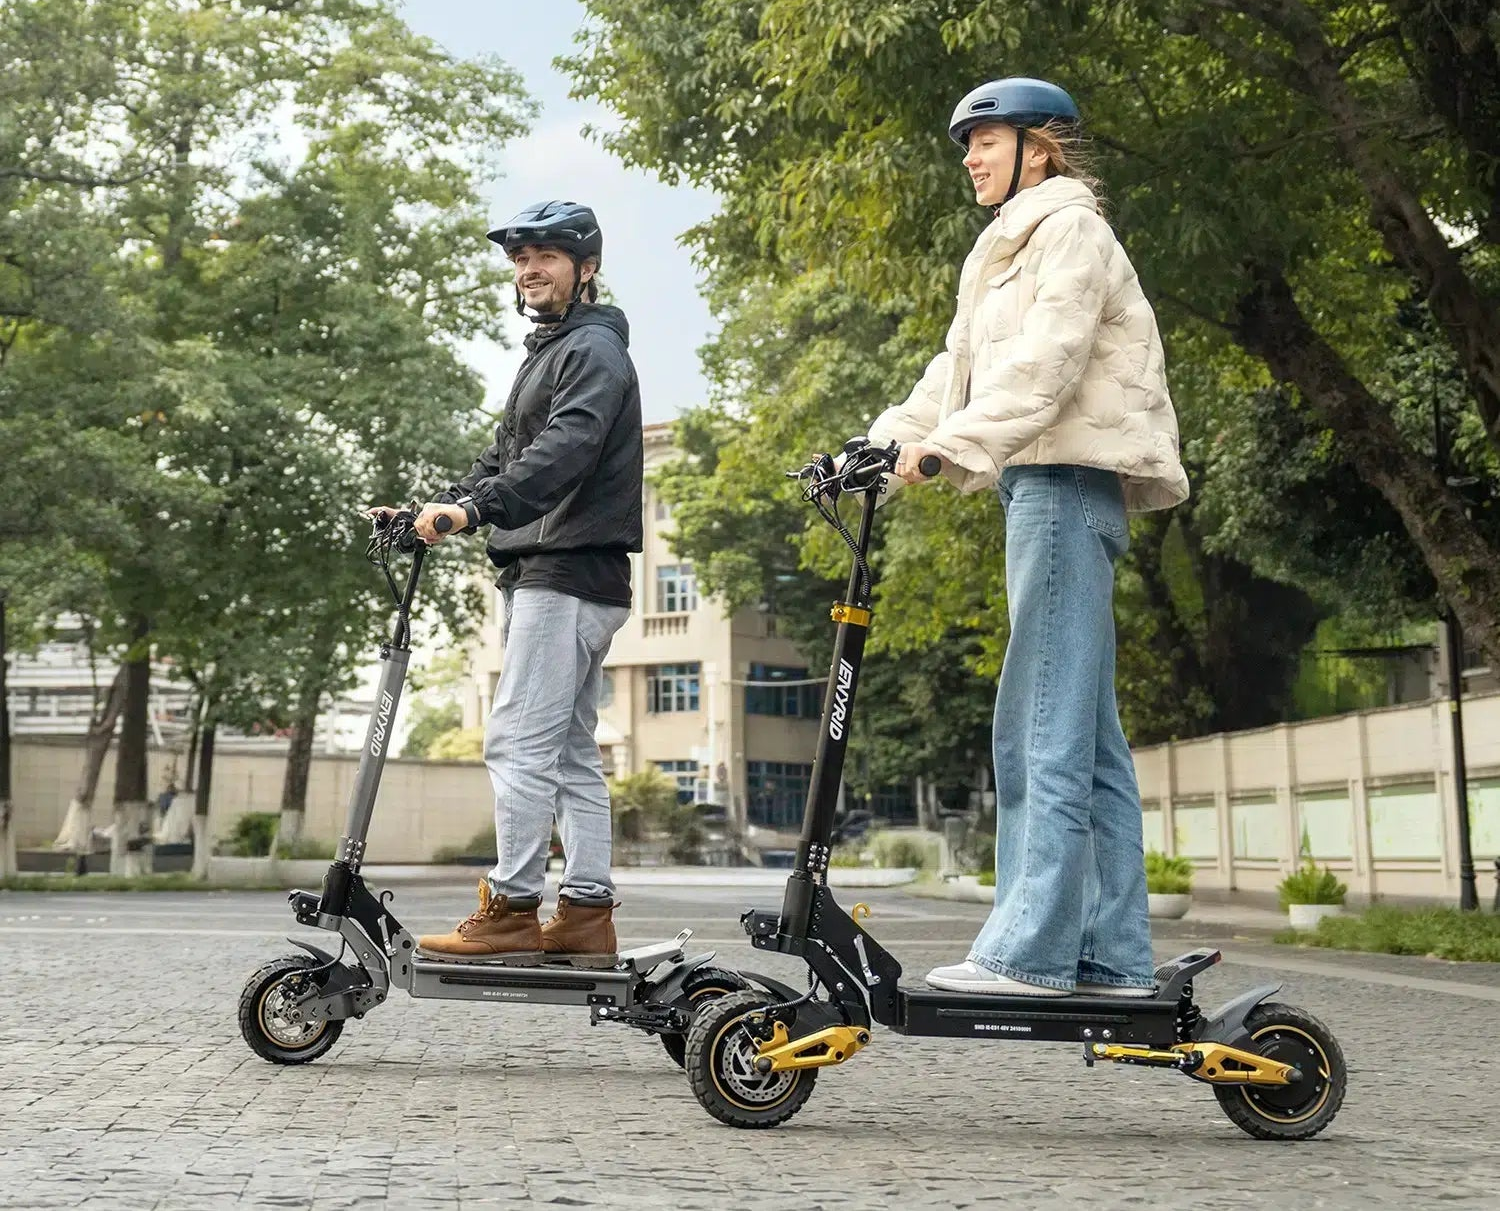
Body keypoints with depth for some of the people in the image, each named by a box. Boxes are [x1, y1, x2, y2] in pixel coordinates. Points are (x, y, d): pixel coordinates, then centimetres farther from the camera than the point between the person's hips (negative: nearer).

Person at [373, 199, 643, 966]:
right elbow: (504, 455, 24)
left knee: (518, 742, -13)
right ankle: (587, 915, 10)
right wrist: (437, 508, 10)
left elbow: (564, 449, -24)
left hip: (569, 572, -11)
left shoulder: (593, 351, -8)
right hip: (548, 570, 11)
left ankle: (511, 911, -12)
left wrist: (475, 507, -35)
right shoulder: (549, 354, 25)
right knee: (569, 750, 8)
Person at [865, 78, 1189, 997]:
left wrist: (950, 443, -24)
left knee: (1043, 728, -15)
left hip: (1067, 481, -10)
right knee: (1088, 735, 5)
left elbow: (1045, 360, -16)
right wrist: (881, 444, 8)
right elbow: (961, 368, 21)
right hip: (1047, 485, 10)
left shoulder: (1070, 226, -1)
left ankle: (1029, 951, -16)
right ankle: (1114, 956, 6)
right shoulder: (1017, 247, 28)